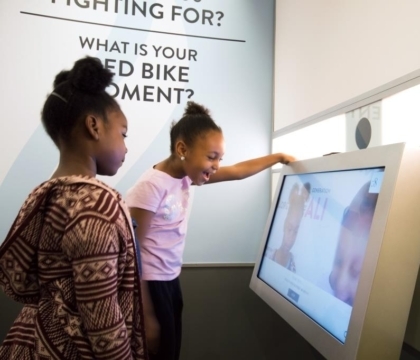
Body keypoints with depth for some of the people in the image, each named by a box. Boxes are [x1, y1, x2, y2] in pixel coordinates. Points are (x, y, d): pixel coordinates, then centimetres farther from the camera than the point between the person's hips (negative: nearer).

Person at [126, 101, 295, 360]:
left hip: (171, 280, 8)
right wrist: (147, 317, -18)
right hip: (151, 284, -8)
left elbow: (237, 172, 10)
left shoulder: (185, 175, -1)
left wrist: (279, 157, 13)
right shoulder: (152, 186, -23)